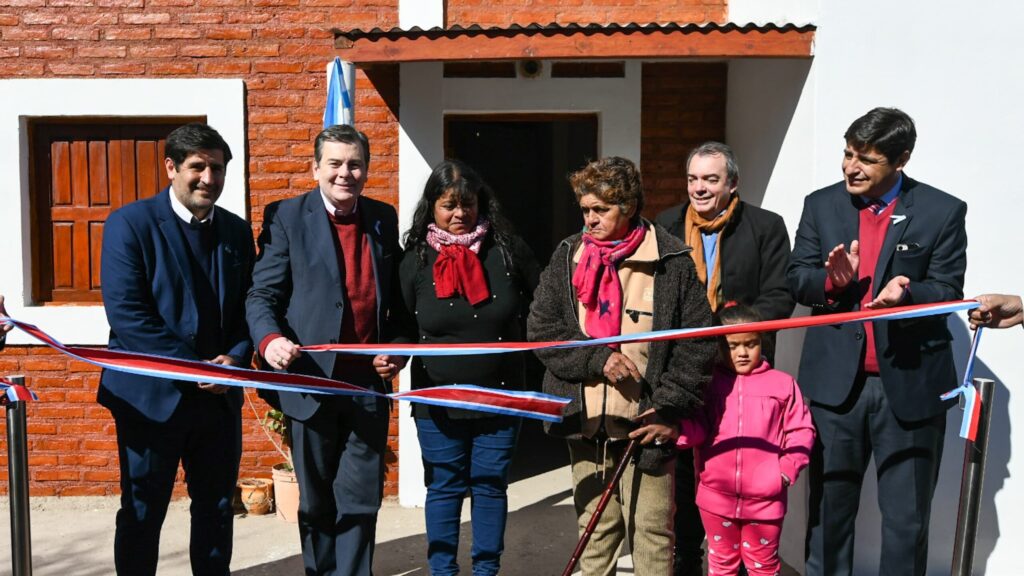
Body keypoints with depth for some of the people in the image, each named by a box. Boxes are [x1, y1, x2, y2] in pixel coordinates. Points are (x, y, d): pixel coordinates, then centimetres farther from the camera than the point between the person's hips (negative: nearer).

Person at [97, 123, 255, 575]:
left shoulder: (237, 231, 8)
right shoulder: (130, 223, -8)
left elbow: (249, 306, 9)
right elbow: (127, 314, -15)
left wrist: (237, 357, -10)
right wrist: (194, 367, -18)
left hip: (219, 396, 5)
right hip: (152, 395, -4)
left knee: (216, 509, 14)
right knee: (142, 515, 8)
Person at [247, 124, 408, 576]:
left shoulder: (384, 219, 8)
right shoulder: (286, 217, -2)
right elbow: (262, 294, -7)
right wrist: (270, 340, -25)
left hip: (369, 383, 2)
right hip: (312, 379, -2)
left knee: (361, 503, 6)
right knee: (316, 503, 13)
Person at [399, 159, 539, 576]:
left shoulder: (507, 249, -4)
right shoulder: (417, 259, -3)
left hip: (500, 396, 0)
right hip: (438, 400, 0)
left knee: (491, 486, 11)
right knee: (444, 487, 10)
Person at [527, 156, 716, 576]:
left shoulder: (672, 262, -3)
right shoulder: (568, 255, 6)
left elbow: (698, 342, -2)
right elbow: (541, 329, 3)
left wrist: (669, 409, -8)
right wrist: (597, 358, -11)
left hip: (646, 424, -3)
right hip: (586, 422, 3)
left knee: (652, 534, 2)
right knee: (596, 531, 13)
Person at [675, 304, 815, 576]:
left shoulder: (782, 383, 0)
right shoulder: (709, 383, 2)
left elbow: (801, 431, 0)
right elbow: (698, 428, -3)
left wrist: (787, 470, -11)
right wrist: (675, 428, -23)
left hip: (765, 498, -1)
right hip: (716, 494, 1)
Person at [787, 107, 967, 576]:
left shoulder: (942, 212, -2)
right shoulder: (821, 205, 6)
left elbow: (948, 290, -5)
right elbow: (796, 281, 4)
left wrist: (906, 292, -26)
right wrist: (831, 279, -18)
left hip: (909, 383, -2)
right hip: (836, 382, 2)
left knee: (906, 517, 9)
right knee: (828, 507, 12)